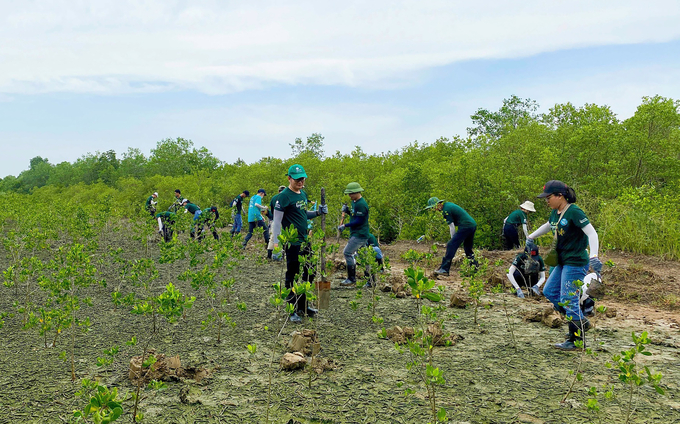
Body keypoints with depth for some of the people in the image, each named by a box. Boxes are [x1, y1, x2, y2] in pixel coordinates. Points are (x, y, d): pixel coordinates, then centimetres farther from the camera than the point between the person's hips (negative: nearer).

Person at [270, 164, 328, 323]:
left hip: (305, 241, 9)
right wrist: (276, 244, -19)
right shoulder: (284, 197, -13)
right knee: (292, 277, 0)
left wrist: (318, 212, 7)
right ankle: (292, 311, 9)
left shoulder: (303, 194, 12)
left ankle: (303, 306, 29)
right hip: (292, 243, -9)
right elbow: (276, 222, -14)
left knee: (309, 273, 15)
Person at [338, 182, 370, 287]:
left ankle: (352, 279, -8)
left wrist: (345, 226, -16)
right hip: (357, 234, 11)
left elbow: (359, 221, -20)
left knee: (347, 253, -12)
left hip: (359, 234, -11)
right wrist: (347, 211, 5)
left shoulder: (361, 204, -18)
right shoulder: (355, 202, 15)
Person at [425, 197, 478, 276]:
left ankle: (444, 269, -12)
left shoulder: (446, 210, -12)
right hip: (473, 225, 10)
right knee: (468, 248, 21)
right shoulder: (447, 204, 17)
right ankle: (475, 267, 25)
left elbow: (452, 226, -11)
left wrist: (453, 239, 0)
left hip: (465, 226, -10)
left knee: (451, 245, -10)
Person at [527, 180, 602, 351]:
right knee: (549, 292, 13)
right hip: (563, 262, 10)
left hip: (576, 263, -10)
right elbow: (548, 226, 30)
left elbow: (591, 232, -23)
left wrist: (594, 256, -35)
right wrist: (531, 237, 35)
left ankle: (576, 340, 8)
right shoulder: (555, 213, 8)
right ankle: (581, 321, 23)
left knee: (568, 299, -6)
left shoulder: (574, 212, -17)